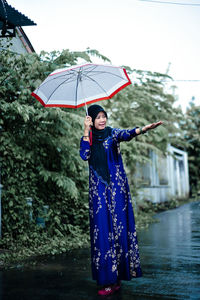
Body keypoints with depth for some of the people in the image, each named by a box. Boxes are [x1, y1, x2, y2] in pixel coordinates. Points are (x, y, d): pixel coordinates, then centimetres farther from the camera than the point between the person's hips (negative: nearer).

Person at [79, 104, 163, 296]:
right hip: (98, 189, 2)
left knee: (118, 226, -5)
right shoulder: (89, 137, 11)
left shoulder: (112, 133, 4)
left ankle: (116, 278, 3)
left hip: (116, 187, -2)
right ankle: (109, 279, 6)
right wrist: (86, 130, -5)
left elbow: (126, 134, -19)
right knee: (102, 228, -1)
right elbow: (84, 155, -7)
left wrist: (143, 129, -40)